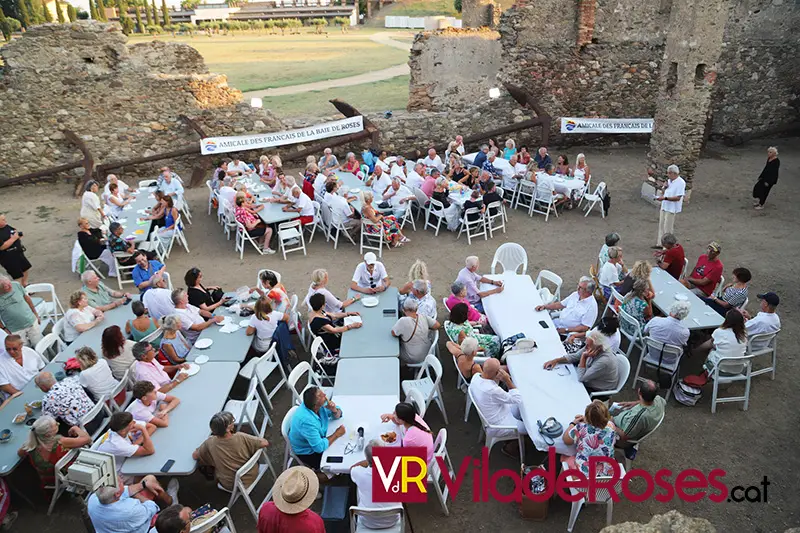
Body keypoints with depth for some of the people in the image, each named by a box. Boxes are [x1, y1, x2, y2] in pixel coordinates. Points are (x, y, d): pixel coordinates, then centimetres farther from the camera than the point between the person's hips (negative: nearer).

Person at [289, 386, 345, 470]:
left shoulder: (320, 405, -17)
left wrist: (334, 410, -24)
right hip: (307, 452, -7)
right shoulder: (307, 420, -38)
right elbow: (319, 447, -33)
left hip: (318, 439, 7)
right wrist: (336, 434, -22)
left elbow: (337, 415, -1)